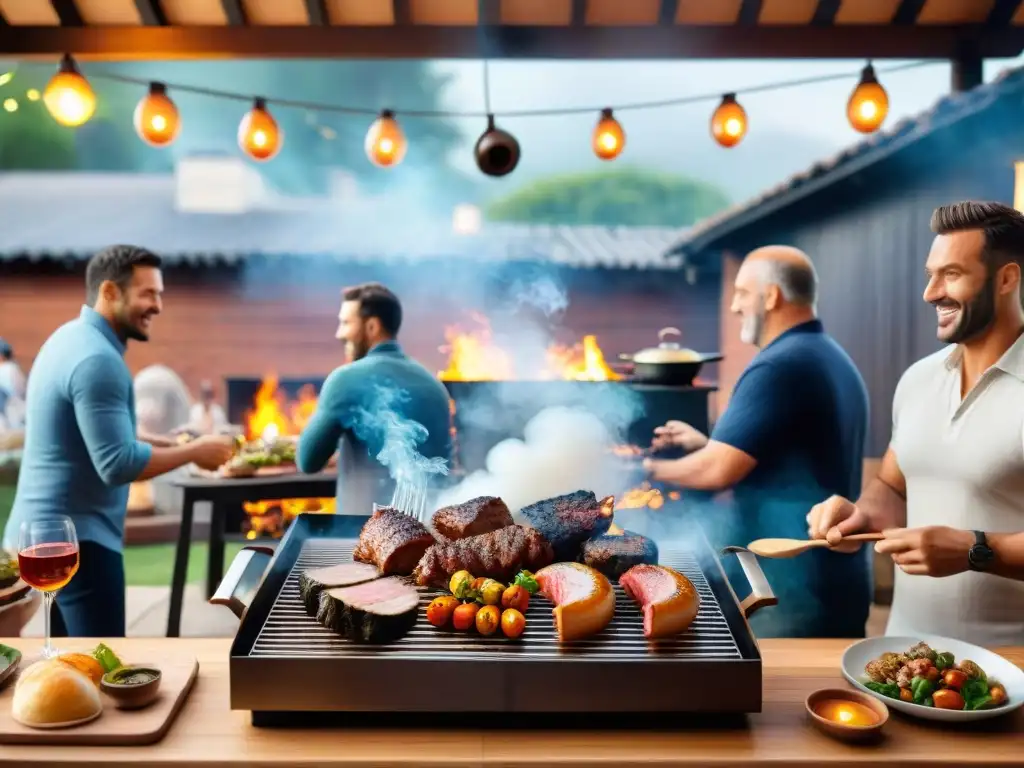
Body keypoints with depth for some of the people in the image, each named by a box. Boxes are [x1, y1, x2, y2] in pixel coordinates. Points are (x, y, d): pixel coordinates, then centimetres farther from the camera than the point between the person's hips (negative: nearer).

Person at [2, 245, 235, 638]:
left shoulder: (69, 338, 11)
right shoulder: (97, 359, -21)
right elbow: (118, 464, -26)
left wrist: (174, 445, 12)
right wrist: (196, 451, -15)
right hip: (75, 539, -10)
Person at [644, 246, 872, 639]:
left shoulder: (779, 365, -18)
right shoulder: (836, 361, 14)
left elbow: (719, 470, -21)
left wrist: (652, 468, -4)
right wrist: (706, 443, 15)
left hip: (788, 591, -10)